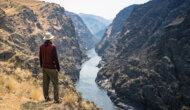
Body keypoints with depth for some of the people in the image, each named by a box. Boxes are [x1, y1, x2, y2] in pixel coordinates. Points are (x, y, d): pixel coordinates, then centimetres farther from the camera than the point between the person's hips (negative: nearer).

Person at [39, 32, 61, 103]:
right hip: (52, 68, -6)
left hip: (44, 67, 6)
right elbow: (55, 58, -16)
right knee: (55, 84, 3)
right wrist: (58, 68, -8)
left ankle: (46, 98, 22)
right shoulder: (53, 47, -17)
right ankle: (56, 99, 6)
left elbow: (40, 58, 8)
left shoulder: (41, 46, 1)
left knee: (45, 83, 13)